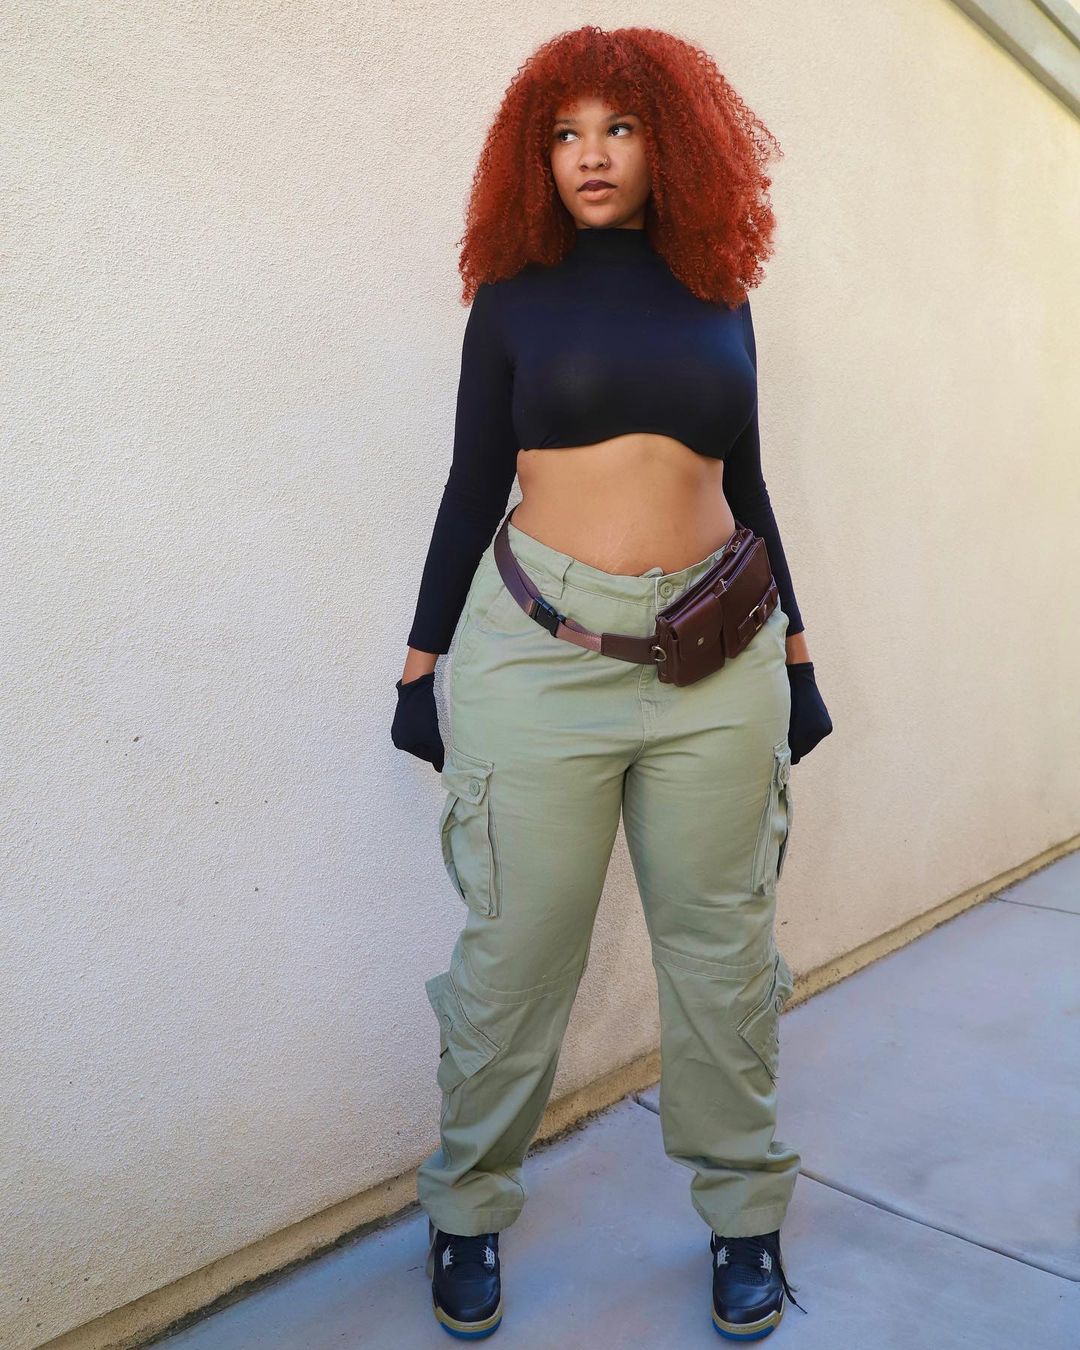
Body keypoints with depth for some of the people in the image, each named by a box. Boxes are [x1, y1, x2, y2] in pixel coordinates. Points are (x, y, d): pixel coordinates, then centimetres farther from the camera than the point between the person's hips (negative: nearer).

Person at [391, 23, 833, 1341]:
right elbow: (472, 489, 6)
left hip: (718, 657, 3)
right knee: (513, 954, 2)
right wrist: (422, 665, 3)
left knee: (722, 947, 9)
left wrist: (795, 653, 15)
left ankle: (744, 1217, 29)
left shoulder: (718, 294, 13)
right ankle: (467, 1216, 26)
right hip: (538, 649, -2)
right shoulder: (516, 298, 7)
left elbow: (746, 486, 16)